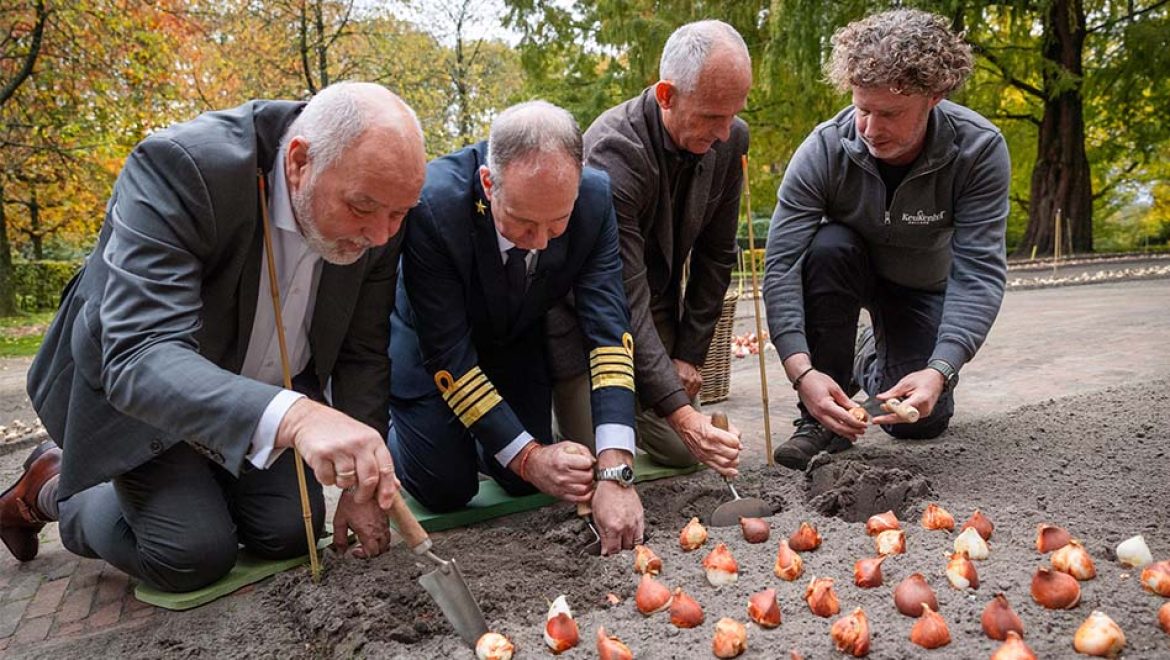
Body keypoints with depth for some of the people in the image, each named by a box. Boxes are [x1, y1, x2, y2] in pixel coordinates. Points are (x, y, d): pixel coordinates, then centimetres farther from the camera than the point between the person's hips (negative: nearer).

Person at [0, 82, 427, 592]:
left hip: (266, 392, 5)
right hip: (127, 381, -4)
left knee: (291, 532, -2)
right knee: (195, 555, -11)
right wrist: (294, 416, -60)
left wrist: (363, 483, -10)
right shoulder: (177, 167, -35)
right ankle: (54, 491, 17)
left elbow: (362, 352, -8)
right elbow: (140, 357, -44)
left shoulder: (379, 207, -19)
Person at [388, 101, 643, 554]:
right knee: (447, 489, -5)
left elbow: (608, 328, -29)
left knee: (524, 482, 1)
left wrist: (615, 470, -38)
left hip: (519, 340, 4)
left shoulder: (596, 199, -28)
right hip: (432, 341, -3)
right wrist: (528, 455, -33)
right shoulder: (430, 205, -38)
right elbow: (446, 353, -31)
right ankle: (388, 430, 26)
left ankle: (471, 435, 33)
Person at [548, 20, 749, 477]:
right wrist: (681, 412, -37)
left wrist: (689, 353, -2)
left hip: (658, 310, 6)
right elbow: (623, 299, -33)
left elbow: (716, 256, 0)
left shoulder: (730, 140, -11)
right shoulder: (613, 152, -31)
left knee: (683, 451, 3)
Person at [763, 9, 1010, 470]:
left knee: (921, 422, -8)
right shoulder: (824, 150, -30)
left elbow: (980, 272, -32)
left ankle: (873, 357, 29)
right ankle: (822, 418, -21)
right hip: (849, 270, 0)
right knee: (828, 246, -35)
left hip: (924, 287, 1)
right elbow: (781, 264, -34)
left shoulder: (980, 150, -29)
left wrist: (940, 370, -47)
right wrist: (801, 370, -46)